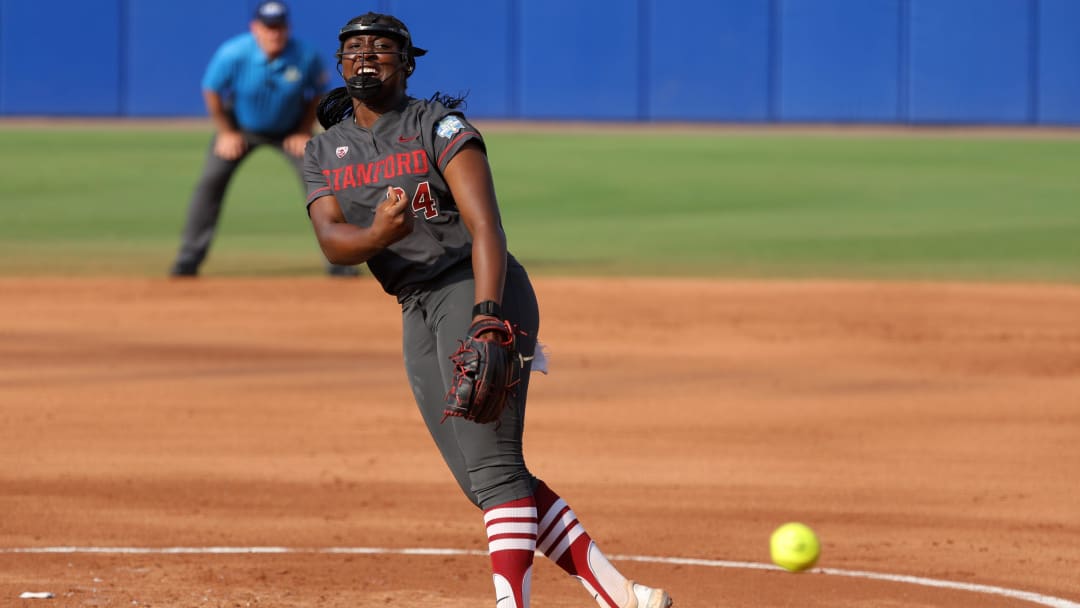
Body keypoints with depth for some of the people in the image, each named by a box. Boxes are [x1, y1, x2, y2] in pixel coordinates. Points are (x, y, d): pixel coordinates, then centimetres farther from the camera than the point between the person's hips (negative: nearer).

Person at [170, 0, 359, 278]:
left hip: (289, 130, 0)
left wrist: (304, 132, -9)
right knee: (211, 181, -11)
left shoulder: (306, 58, -26)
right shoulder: (232, 54, -28)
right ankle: (188, 260, -2)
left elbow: (318, 94, -6)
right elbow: (211, 91, -11)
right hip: (240, 127, 0)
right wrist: (226, 132, -9)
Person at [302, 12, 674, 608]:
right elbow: (331, 240, -6)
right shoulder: (325, 151, 12)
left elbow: (485, 228, -16)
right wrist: (376, 235, -30)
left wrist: (486, 314, -32)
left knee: (491, 465, -19)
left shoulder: (438, 125, -3)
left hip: (479, 288, -6)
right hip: (417, 317, 6)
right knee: (484, 479, 1)